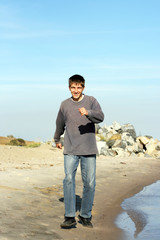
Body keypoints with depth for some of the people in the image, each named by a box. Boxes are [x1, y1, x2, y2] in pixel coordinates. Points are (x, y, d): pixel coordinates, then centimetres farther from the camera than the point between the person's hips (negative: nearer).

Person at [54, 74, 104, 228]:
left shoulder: (91, 101, 3)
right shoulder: (65, 105, 9)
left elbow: (100, 117, -15)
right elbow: (60, 124, 23)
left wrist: (87, 112, -33)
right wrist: (57, 140, 34)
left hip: (89, 151, -1)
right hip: (70, 150, 1)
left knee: (90, 183, 2)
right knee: (68, 179, -13)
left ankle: (85, 216, 16)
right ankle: (70, 217, -11)